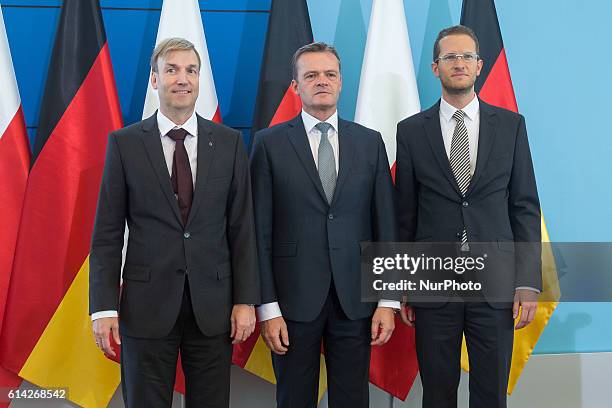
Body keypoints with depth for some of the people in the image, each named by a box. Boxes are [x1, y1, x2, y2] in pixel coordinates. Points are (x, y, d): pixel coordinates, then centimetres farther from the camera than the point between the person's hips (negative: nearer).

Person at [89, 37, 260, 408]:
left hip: (213, 305, 1)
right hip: (147, 305, -1)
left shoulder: (229, 142, 4)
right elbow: (107, 232, 0)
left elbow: (242, 227, 4)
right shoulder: (124, 143, 0)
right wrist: (104, 307, -6)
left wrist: (246, 300, -1)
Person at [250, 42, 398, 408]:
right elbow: (260, 231, -3)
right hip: (294, 299, -2)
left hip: (355, 299, 2)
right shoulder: (270, 143, 0)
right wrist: (268, 307, -7)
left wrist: (388, 301, 2)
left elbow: (385, 224, 6)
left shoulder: (370, 142, 7)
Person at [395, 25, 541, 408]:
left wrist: (528, 281, -4)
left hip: (495, 282, 0)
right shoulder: (411, 131, 3)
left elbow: (525, 206, 3)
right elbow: (406, 213, 5)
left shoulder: (511, 124, 4)